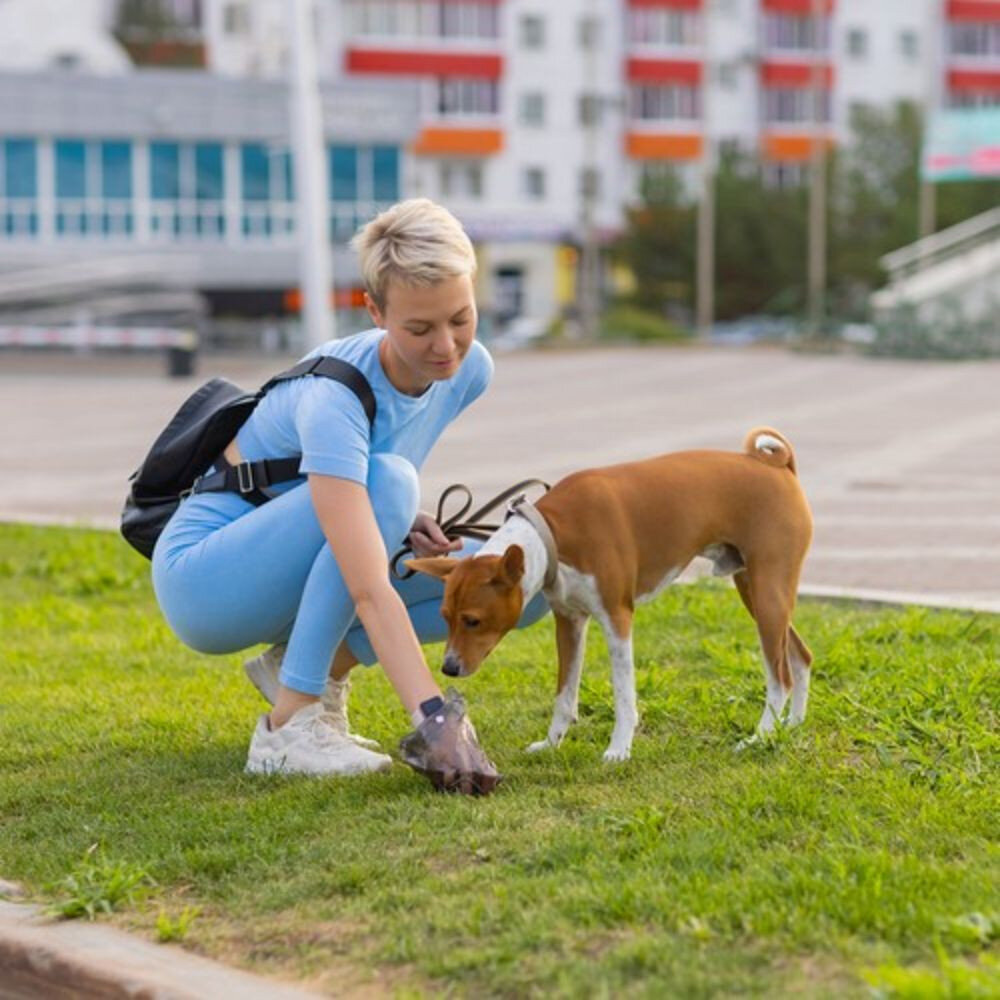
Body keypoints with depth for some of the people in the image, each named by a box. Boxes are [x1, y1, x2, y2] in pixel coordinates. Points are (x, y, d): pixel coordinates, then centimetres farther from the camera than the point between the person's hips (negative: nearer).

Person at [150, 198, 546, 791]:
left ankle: (311, 667, 1)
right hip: (204, 581, -7)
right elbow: (370, 592, -41)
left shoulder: (470, 369, -9)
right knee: (388, 479, -34)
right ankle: (288, 726, -27)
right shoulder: (332, 400, -32)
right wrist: (433, 716, -51)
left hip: (292, 582, 7)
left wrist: (401, 522, -10)